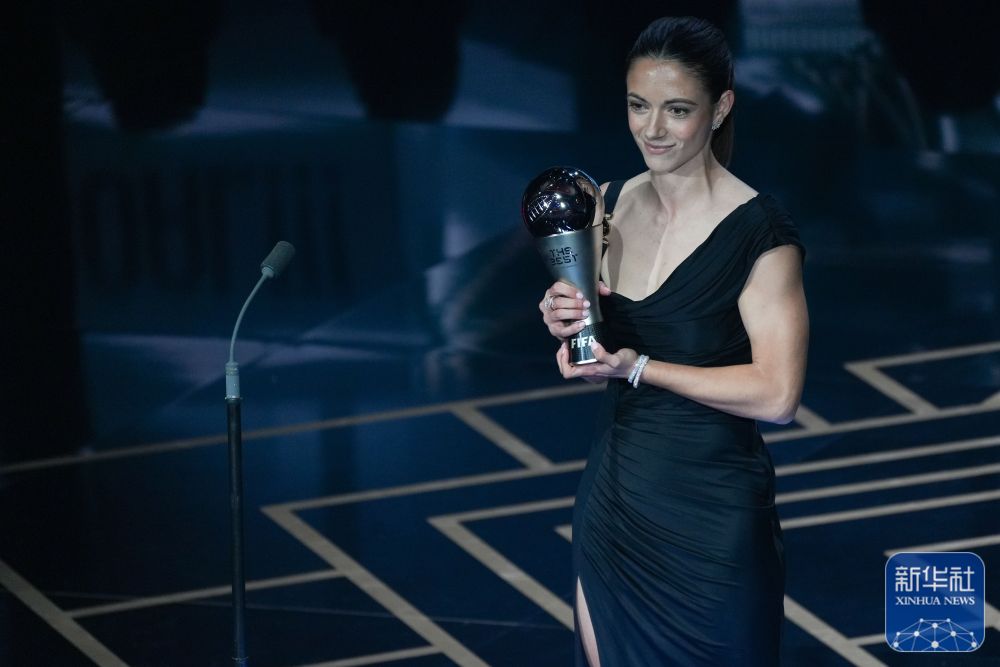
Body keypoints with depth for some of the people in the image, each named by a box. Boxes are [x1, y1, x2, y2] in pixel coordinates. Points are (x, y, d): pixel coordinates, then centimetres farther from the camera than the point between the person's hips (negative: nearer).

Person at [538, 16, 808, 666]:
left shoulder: (759, 230, -16)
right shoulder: (611, 204, 4)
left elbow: (777, 394, -20)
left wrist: (633, 366, -21)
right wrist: (568, 324, -8)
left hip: (711, 514, -6)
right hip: (612, 491, 6)